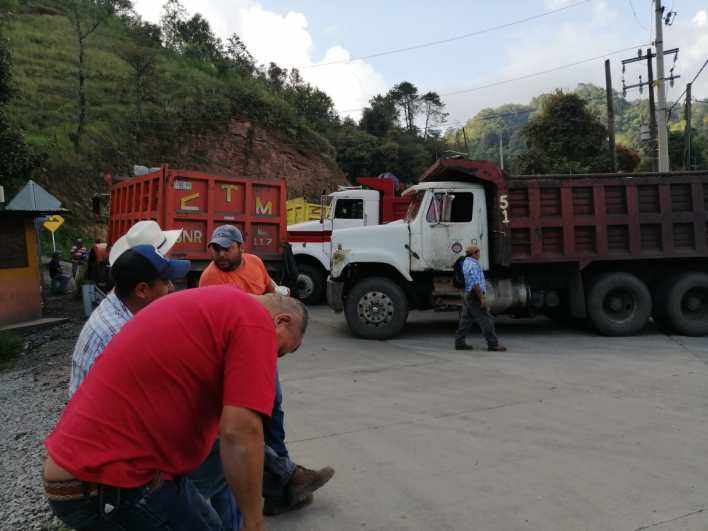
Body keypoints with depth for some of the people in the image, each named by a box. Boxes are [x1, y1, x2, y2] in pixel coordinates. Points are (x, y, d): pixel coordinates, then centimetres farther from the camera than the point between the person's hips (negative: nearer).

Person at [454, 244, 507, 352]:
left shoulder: (465, 263, 16)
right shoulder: (473, 265, -16)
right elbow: (475, 284, -23)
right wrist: (482, 298, -21)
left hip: (466, 296, 10)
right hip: (474, 296, -10)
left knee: (466, 319, 12)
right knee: (486, 320, -6)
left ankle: (459, 343, 13)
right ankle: (493, 344, -5)